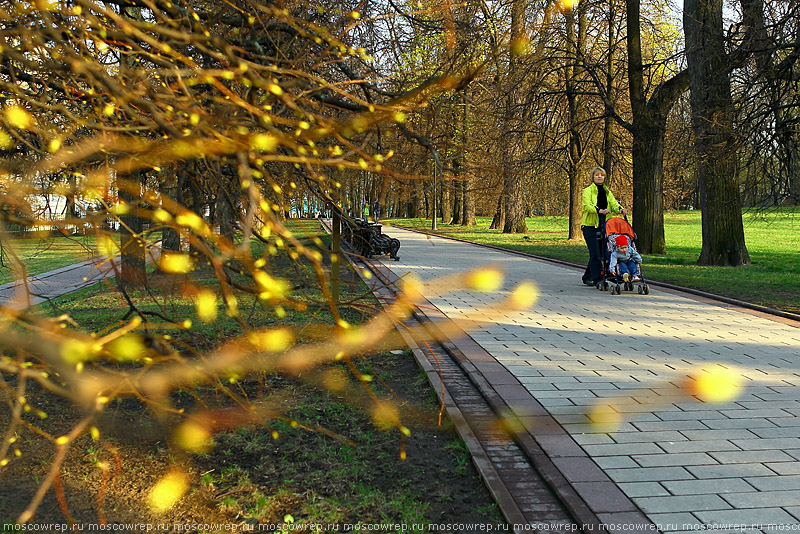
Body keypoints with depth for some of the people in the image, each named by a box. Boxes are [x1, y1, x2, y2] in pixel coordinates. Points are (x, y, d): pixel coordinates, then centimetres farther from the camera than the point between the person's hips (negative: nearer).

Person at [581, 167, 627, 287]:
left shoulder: (607, 192, 17)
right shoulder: (588, 190, -2)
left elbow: (613, 203, 4)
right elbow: (587, 205, -18)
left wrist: (620, 209, -20)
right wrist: (599, 210, -37)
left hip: (602, 225, 6)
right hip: (590, 225, -6)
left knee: (600, 252, 9)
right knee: (595, 253, -12)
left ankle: (587, 277, 24)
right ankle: (597, 279, -10)